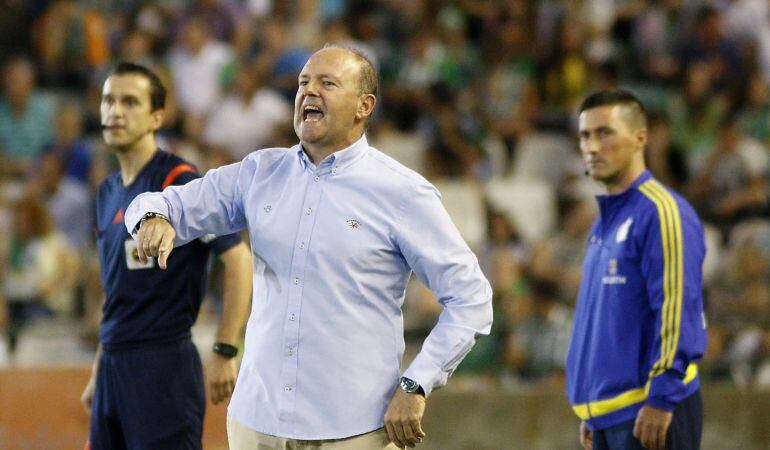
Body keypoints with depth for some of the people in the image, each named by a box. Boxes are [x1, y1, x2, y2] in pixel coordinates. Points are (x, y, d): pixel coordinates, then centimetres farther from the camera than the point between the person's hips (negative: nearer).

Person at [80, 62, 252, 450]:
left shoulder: (179, 182, -9)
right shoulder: (109, 192, 16)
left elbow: (239, 261, -14)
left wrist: (224, 353, -18)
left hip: (164, 368, -8)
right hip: (114, 368, 8)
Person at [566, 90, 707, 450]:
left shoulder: (662, 212, -10)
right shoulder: (603, 224, 19)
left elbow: (678, 311, -17)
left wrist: (661, 399, -20)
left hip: (648, 416, -9)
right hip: (609, 415, 9)